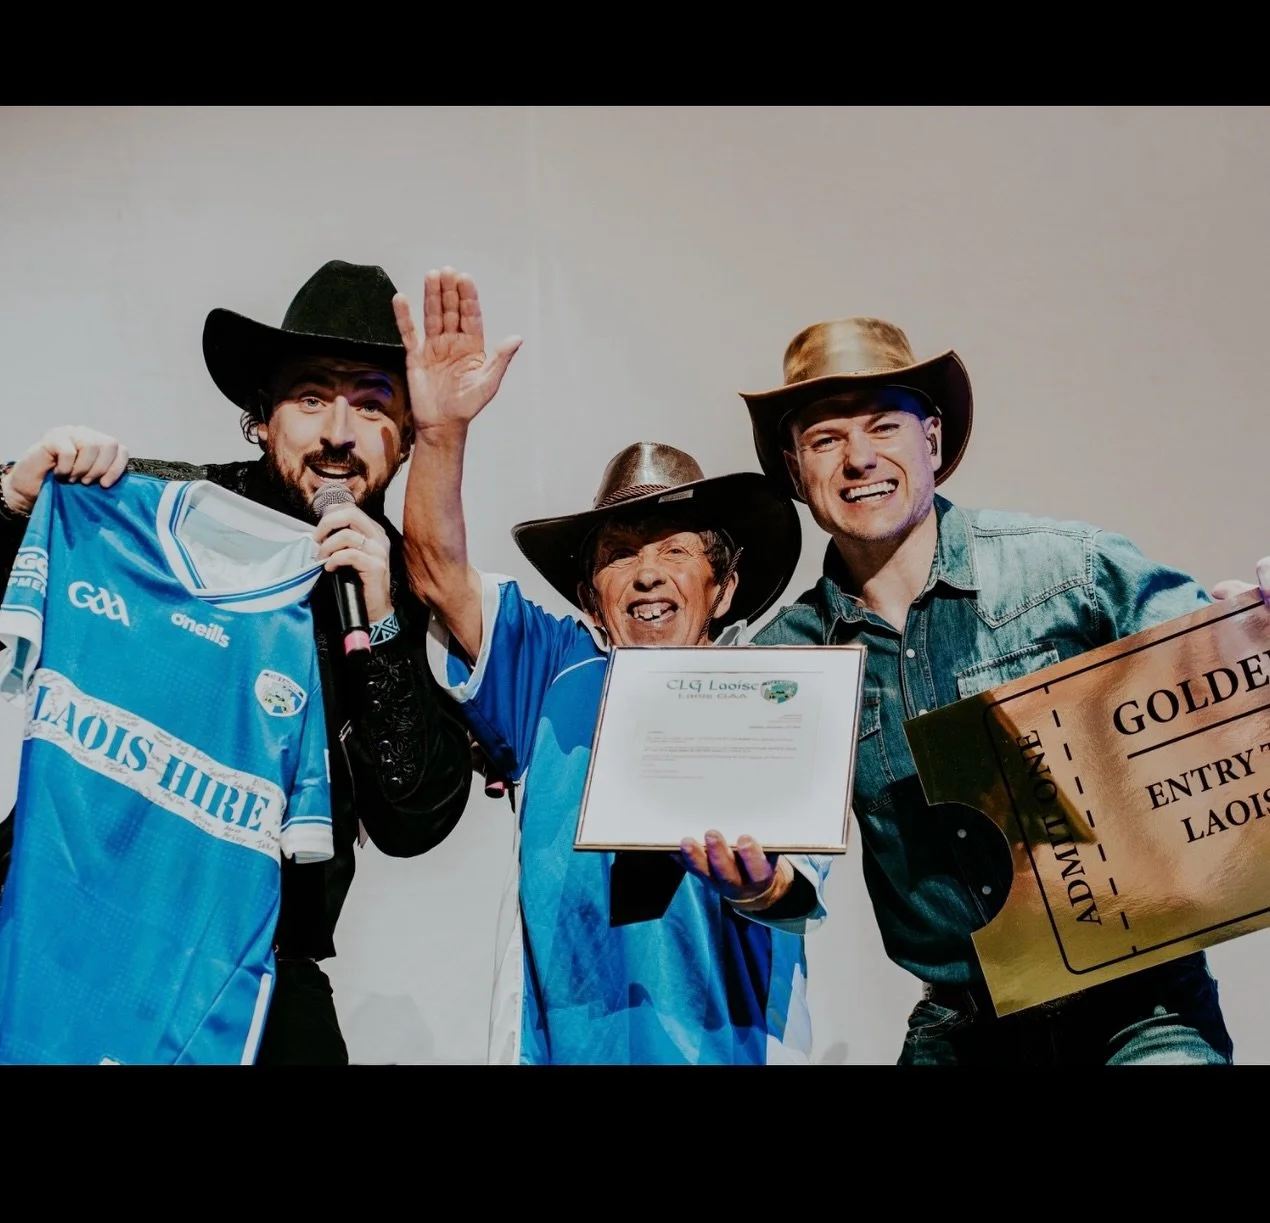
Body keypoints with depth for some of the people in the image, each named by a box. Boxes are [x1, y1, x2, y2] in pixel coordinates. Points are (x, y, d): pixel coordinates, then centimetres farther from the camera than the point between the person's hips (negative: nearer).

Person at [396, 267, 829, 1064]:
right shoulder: (557, 675, 9)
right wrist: (442, 431, -16)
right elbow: (440, 574, -1)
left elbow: (800, 883, -8)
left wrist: (760, 884, -31)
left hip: (728, 1043, -1)